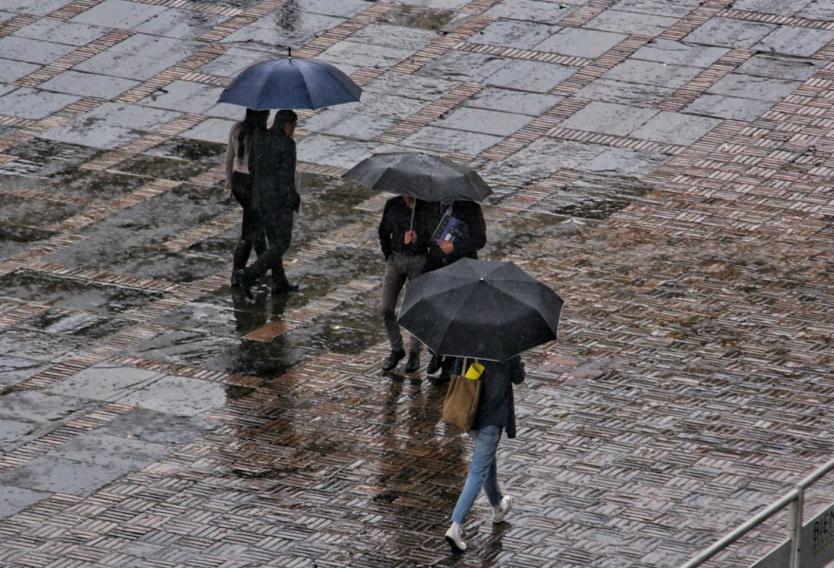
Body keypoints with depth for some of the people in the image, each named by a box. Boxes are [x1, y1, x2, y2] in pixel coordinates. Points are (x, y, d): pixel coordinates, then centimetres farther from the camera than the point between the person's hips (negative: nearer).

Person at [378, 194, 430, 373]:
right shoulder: (392, 205, 1)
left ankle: (414, 353, 18)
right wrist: (388, 256, 7)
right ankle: (396, 350, 18)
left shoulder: (427, 207, -7)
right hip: (396, 258, 3)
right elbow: (383, 232, 12)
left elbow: (433, 237, -3)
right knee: (387, 310, 1)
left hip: (419, 261, -3)